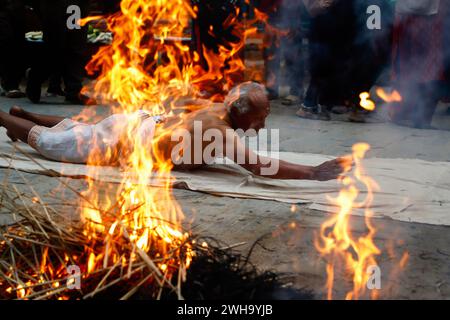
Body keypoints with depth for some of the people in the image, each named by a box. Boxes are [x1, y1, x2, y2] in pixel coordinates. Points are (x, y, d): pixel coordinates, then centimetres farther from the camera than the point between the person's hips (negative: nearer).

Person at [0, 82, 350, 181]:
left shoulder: (218, 111, -9)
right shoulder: (218, 128, -35)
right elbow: (258, 166, -45)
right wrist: (312, 173, -44)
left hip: (140, 124, 8)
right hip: (123, 142, -8)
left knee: (78, 128, 34)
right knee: (47, 141, 12)